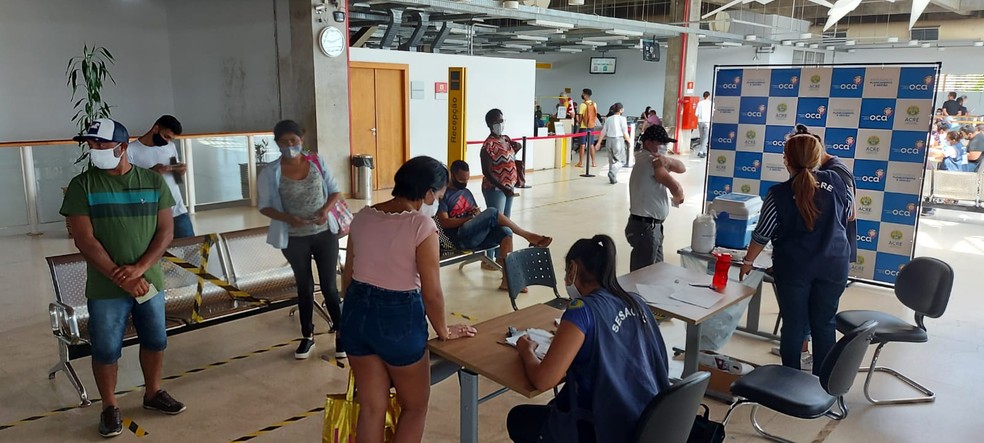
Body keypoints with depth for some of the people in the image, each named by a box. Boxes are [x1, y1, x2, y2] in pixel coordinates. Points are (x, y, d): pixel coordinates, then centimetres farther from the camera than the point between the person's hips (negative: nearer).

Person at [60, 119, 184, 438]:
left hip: (150, 281, 2)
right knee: (105, 350, 6)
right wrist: (122, 278, -17)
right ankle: (109, 407, 26)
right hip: (105, 288, -2)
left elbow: (166, 231, -2)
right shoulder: (82, 185, -6)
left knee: (155, 341, 14)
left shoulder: (153, 181, 0)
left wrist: (139, 269, -16)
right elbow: (85, 240, -11)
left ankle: (153, 393, 35)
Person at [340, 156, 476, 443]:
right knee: (415, 406, 18)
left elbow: (348, 276, 11)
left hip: (357, 313, 6)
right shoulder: (422, 225, -16)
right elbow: (431, 292, -14)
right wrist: (443, 331, 2)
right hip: (399, 318, -6)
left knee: (371, 407, 19)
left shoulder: (363, 217, 2)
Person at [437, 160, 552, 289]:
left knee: (505, 232, -23)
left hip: (478, 236, 7)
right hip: (461, 238, -7)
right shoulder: (444, 194, 0)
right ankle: (527, 235, -14)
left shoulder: (467, 192, 23)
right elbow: (444, 222, -11)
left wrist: (477, 213, -2)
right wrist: (469, 218, -15)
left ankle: (507, 280, -27)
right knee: (492, 212, -28)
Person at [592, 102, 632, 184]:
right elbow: (625, 133, -9)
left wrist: (599, 142, 10)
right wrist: (629, 141, 7)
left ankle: (613, 178, 21)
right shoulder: (622, 119, -8)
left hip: (609, 140, 5)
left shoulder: (608, 119, 6)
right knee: (621, 160, 5)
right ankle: (612, 173, -18)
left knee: (611, 160, 17)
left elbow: (603, 132, 5)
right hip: (618, 140, -5)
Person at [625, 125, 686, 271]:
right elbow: (675, 187, -19)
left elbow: (682, 168, 10)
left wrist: (667, 161, -11)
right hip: (644, 227, -10)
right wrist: (679, 197, 4)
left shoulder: (653, 160, 14)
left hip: (652, 226, 10)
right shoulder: (651, 161, -15)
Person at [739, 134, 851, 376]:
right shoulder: (835, 181, -3)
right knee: (824, 324, 12)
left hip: (794, 267, -2)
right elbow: (848, 215, 14)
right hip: (833, 265, 3)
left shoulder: (779, 194, -12)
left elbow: (762, 234, -6)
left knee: (793, 325, 9)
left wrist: (748, 261, 7)